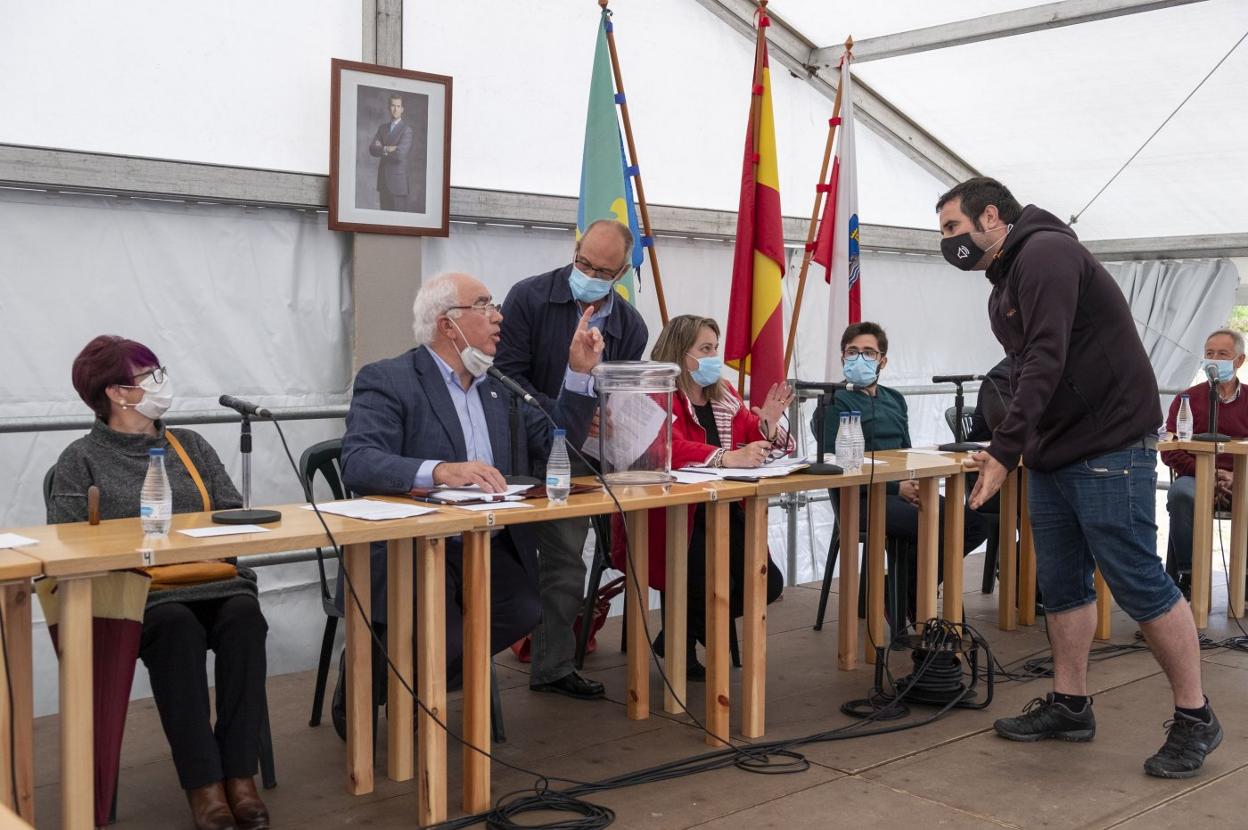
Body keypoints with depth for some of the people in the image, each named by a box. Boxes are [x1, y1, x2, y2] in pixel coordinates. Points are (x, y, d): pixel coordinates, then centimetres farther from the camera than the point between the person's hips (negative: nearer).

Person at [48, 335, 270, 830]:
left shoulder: (191, 446, 22)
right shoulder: (81, 460, 10)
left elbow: (232, 512, 17)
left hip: (212, 579, 3)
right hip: (138, 594, -3)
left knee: (243, 613, -31)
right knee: (176, 625, -36)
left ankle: (240, 775, -30)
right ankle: (203, 785, -33)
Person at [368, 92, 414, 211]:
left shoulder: (406, 129, -6)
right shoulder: (383, 127, 13)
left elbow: (400, 154, -19)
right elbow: (372, 149, 2)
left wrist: (382, 149, -5)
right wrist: (387, 149, -12)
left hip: (398, 181, -6)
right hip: (383, 180, 6)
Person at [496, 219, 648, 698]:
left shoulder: (630, 326, 4)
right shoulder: (529, 297, -8)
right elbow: (508, 375, -13)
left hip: (578, 459, 4)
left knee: (565, 562, 9)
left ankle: (553, 667, 22)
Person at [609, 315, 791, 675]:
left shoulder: (724, 396, 13)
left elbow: (757, 447, 14)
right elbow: (669, 449, -29)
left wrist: (768, 424, -9)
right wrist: (728, 457, -41)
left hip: (723, 514, 7)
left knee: (767, 584, -7)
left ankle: (681, 636, 14)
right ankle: (678, 642, 8)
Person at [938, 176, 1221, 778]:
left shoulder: (1045, 253, -14)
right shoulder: (1004, 285, 17)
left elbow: (1045, 362, -24)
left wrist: (1004, 451, -27)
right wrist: (1007, 449, 7)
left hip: (1108, 450, -10)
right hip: (1052, 455, 10)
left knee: (1137, 582, -5)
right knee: (1061, 582, 12)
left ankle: (1194, 718, 8)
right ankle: (1069, 706, 22)